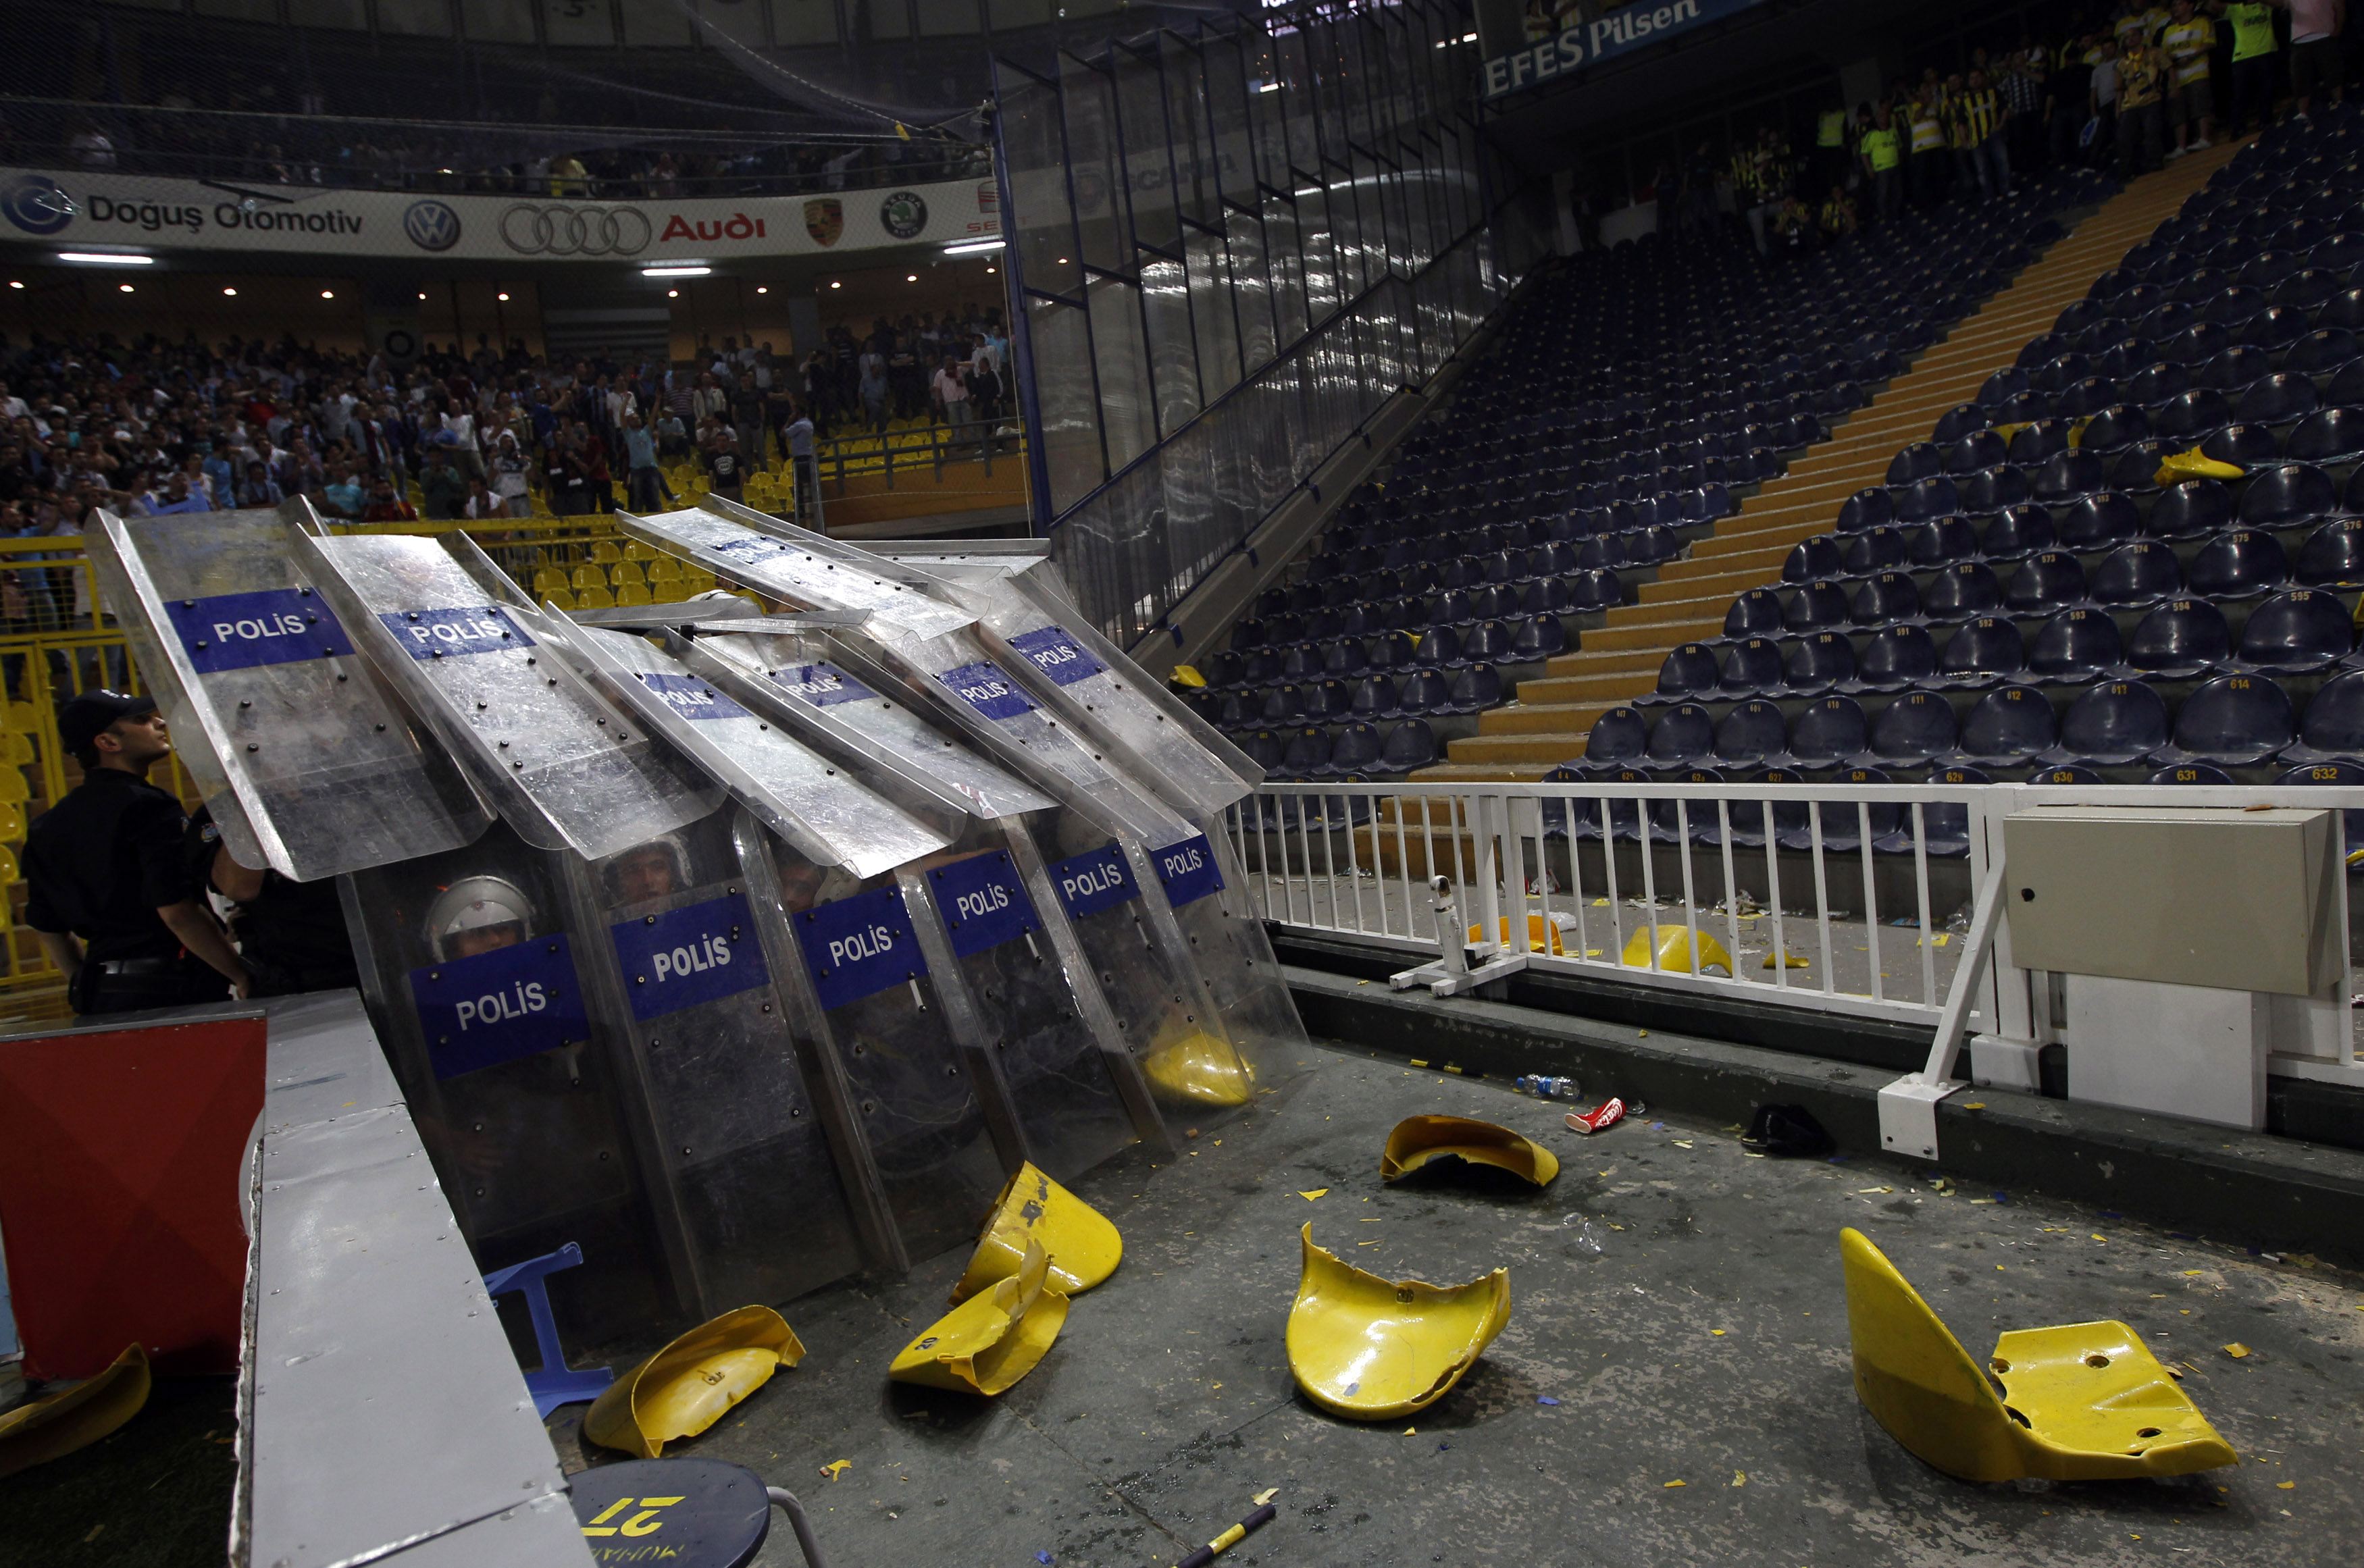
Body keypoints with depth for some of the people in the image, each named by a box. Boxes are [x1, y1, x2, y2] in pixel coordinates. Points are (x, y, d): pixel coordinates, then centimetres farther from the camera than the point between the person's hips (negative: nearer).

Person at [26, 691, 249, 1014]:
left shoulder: (48, 826, 14)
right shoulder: (148, 808, -13)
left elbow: (46, 926, 19)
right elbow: (178, 911, -21)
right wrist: (243, 976, -13)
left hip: (99, 997, 9)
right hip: (171, 987, -8)